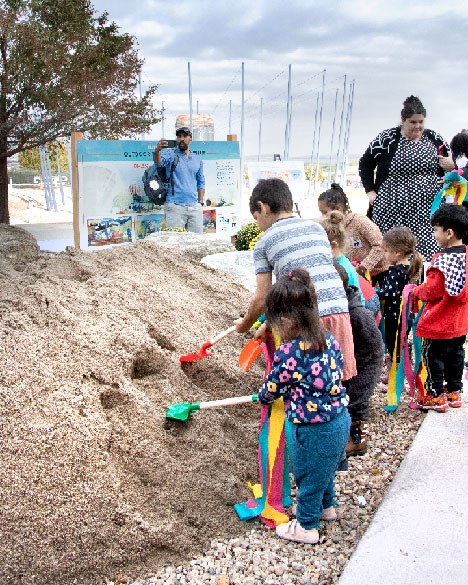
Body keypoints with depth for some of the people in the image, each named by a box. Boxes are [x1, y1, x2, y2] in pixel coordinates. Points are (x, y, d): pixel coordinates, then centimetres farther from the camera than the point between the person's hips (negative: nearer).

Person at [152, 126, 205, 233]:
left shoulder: (197, 159, 15)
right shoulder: (171, 154, 3)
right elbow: (159, 162, -17)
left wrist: (200, 202, 10)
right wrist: (157, 150, -38)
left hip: (194, 207, 4)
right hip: (175, 207, -4)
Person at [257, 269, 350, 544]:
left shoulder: (288, 353, -26)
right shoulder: (329, 339, -6)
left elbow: (272, 389, -10)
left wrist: (262, 398, 14)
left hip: (315, 430, -8)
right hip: (340, 418, 8)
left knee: (309, 476, 16)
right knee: (325, 469, 31)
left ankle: (306, 526, 37)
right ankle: (326, 506, 54)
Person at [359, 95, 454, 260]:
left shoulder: (435, 139, 9)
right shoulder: (387, 139, -2)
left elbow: (449, 163, 22)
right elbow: (365, 164, 7)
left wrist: (451, 166, -1)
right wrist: (370, 191, -1)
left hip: (428, 211, 3)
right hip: (394, 212, -3)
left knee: (427, 253, 0)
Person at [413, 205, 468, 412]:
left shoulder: (442, 259, -23)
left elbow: (432, 291, -22)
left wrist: (416, 291, -2)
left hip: (438, 323, -8)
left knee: (433, 357, 5)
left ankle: (436, 396, 12)